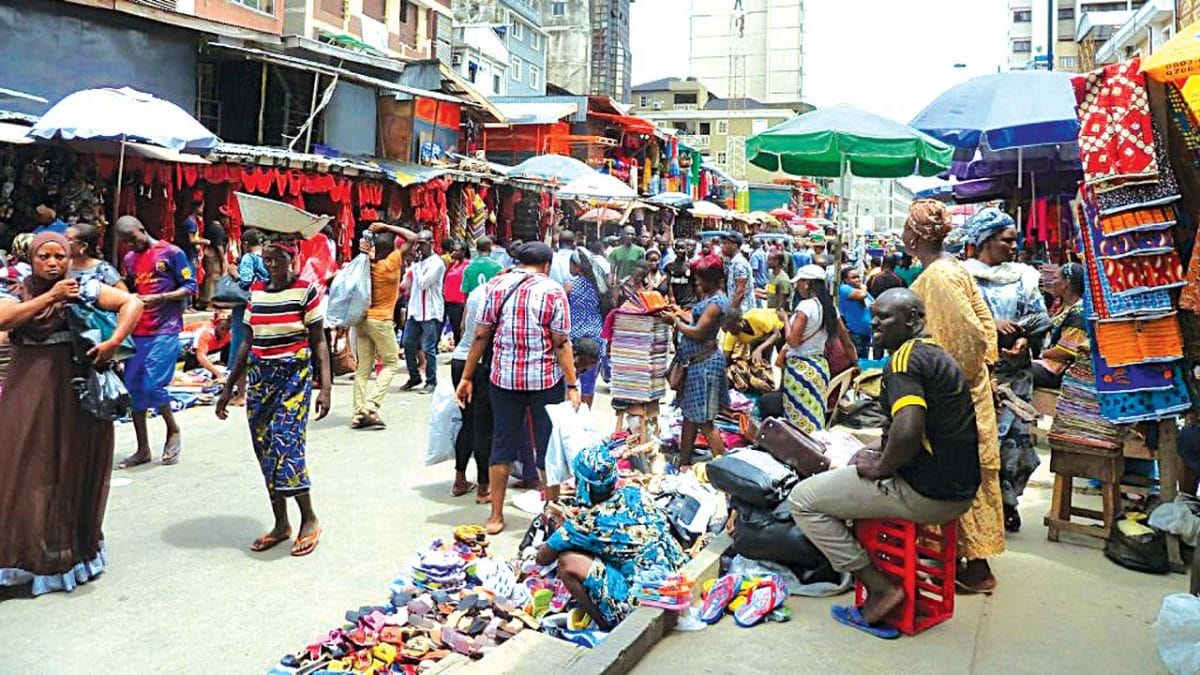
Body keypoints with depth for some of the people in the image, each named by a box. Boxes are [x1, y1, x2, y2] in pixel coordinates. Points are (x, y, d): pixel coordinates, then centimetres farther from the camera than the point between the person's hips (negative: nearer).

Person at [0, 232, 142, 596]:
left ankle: (74, 549, 21)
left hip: (76, 392, -1)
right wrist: (49, 296, -14)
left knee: (74, 469, 7)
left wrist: (114, 342, -19)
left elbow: (132, 302, -7)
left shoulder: (85, 289, 2)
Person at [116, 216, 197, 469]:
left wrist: (158, 298, -17)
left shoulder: (171, 253, -2)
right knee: (133, 388, 5)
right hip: (137, 331, 6)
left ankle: (173, 430, 13)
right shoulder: (129, 259, 16)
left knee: (153, 385, -14)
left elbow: (190, 288, -5)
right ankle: (143, 449, 14)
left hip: (165, 331, -6)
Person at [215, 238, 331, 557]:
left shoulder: (306, 290, -6)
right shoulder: (256, 291, 9)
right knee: (264, 450, 6)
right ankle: (280, 524, 18)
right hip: (259, 376, 6)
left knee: (285, 443, -15)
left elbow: (319, 342, -5)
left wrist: (325, 386, -14)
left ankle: (309, 519, 3)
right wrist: (228, 388, 15)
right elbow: (248, 342, 14)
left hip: (294, 375, -6)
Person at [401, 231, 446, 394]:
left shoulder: (436, 263, -11)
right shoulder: (417, 262, 14)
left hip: (430, 312, -8)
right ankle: (414, 377, 22)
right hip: (415, 310, 8)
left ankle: (431, 381, 7)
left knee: (428, 348, -4)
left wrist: (417, 264, -12)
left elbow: (423, 283, -18)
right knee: (408, 344, 9)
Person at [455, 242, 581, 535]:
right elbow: (561, 343, -9)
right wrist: (572, 385, -6)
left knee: (502, 445, 12)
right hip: (546, 379, -2)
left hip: (504, 378, 2)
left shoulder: (496, 286, 2)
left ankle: (496, 517, 17)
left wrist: (467, 377, 7)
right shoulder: (552, 291, -6)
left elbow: (480, 336, 1)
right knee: (548, 447, 9)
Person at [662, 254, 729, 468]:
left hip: (705, 363, -10)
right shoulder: (710, 297, 12)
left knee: (704, 420, -5)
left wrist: (675, 322, -10)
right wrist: (681, 313, 11)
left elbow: (697, 333, -22)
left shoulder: (716, 302, -19)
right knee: (689, 414, 17)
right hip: (697, 362, 10)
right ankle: (684, 462, 27)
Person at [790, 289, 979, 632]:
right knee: (850, 469, 32)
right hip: (957, 490, 10)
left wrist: (881, 467, -13)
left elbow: (908, 430, -32)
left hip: (926, 494, -10)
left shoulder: (905, 357, -16)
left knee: (803, 498, -3)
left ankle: (879, 587, -3)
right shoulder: (936, 354, 16)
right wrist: (882, 456, 11)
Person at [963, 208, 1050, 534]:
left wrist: (1024, 339, -10)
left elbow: (1040, 319, 9)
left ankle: (1007, 500, 16)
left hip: (1015, 370, 4)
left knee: (1014, 435, 2)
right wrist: (990, 325, -16)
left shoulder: (1023, 276, 13)